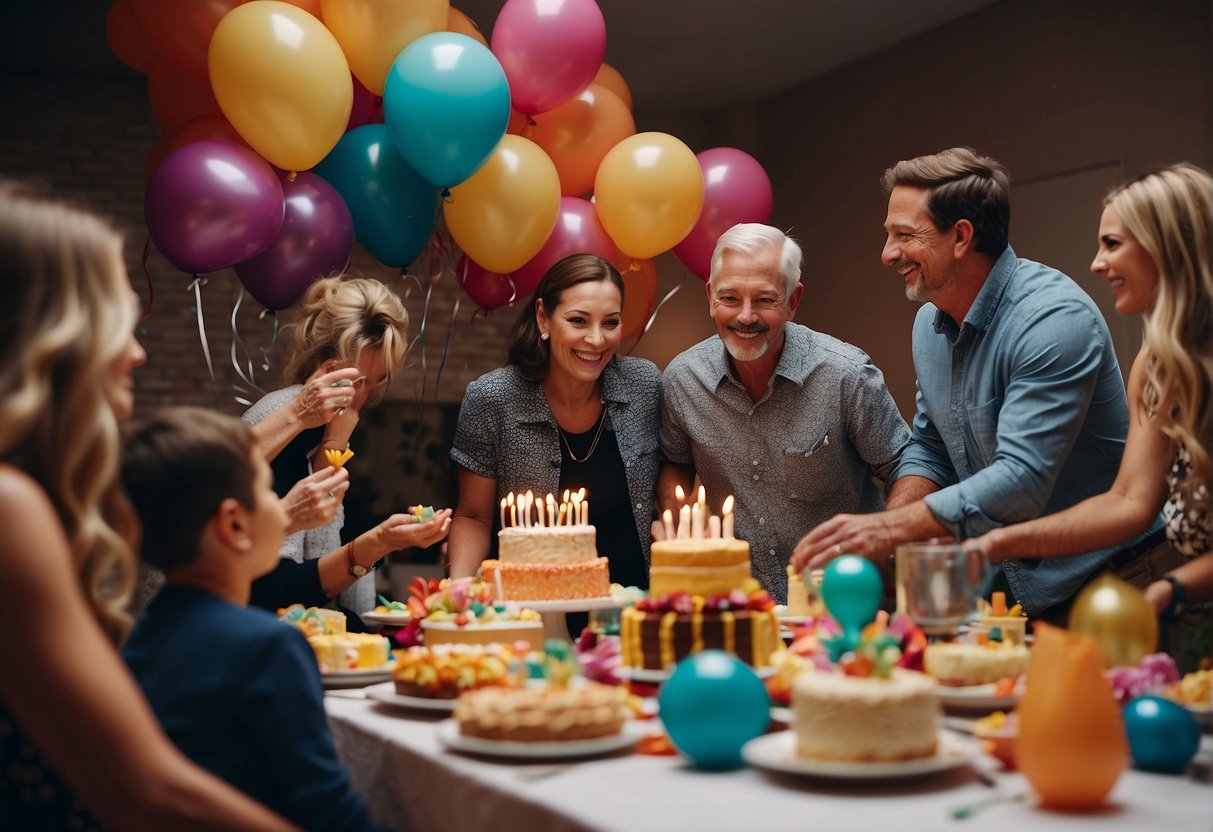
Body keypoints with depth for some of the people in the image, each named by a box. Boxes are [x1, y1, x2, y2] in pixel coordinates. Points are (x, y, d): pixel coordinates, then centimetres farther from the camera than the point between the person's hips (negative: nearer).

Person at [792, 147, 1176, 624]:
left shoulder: (1055, 319, -21)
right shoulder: (930, 321, 7)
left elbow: (1023, 479, -28)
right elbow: (929, 449, 16)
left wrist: (889, 529, -32)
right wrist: (881, 531, -4)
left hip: (1100, 582, -7)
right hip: (1012, 584, 7)